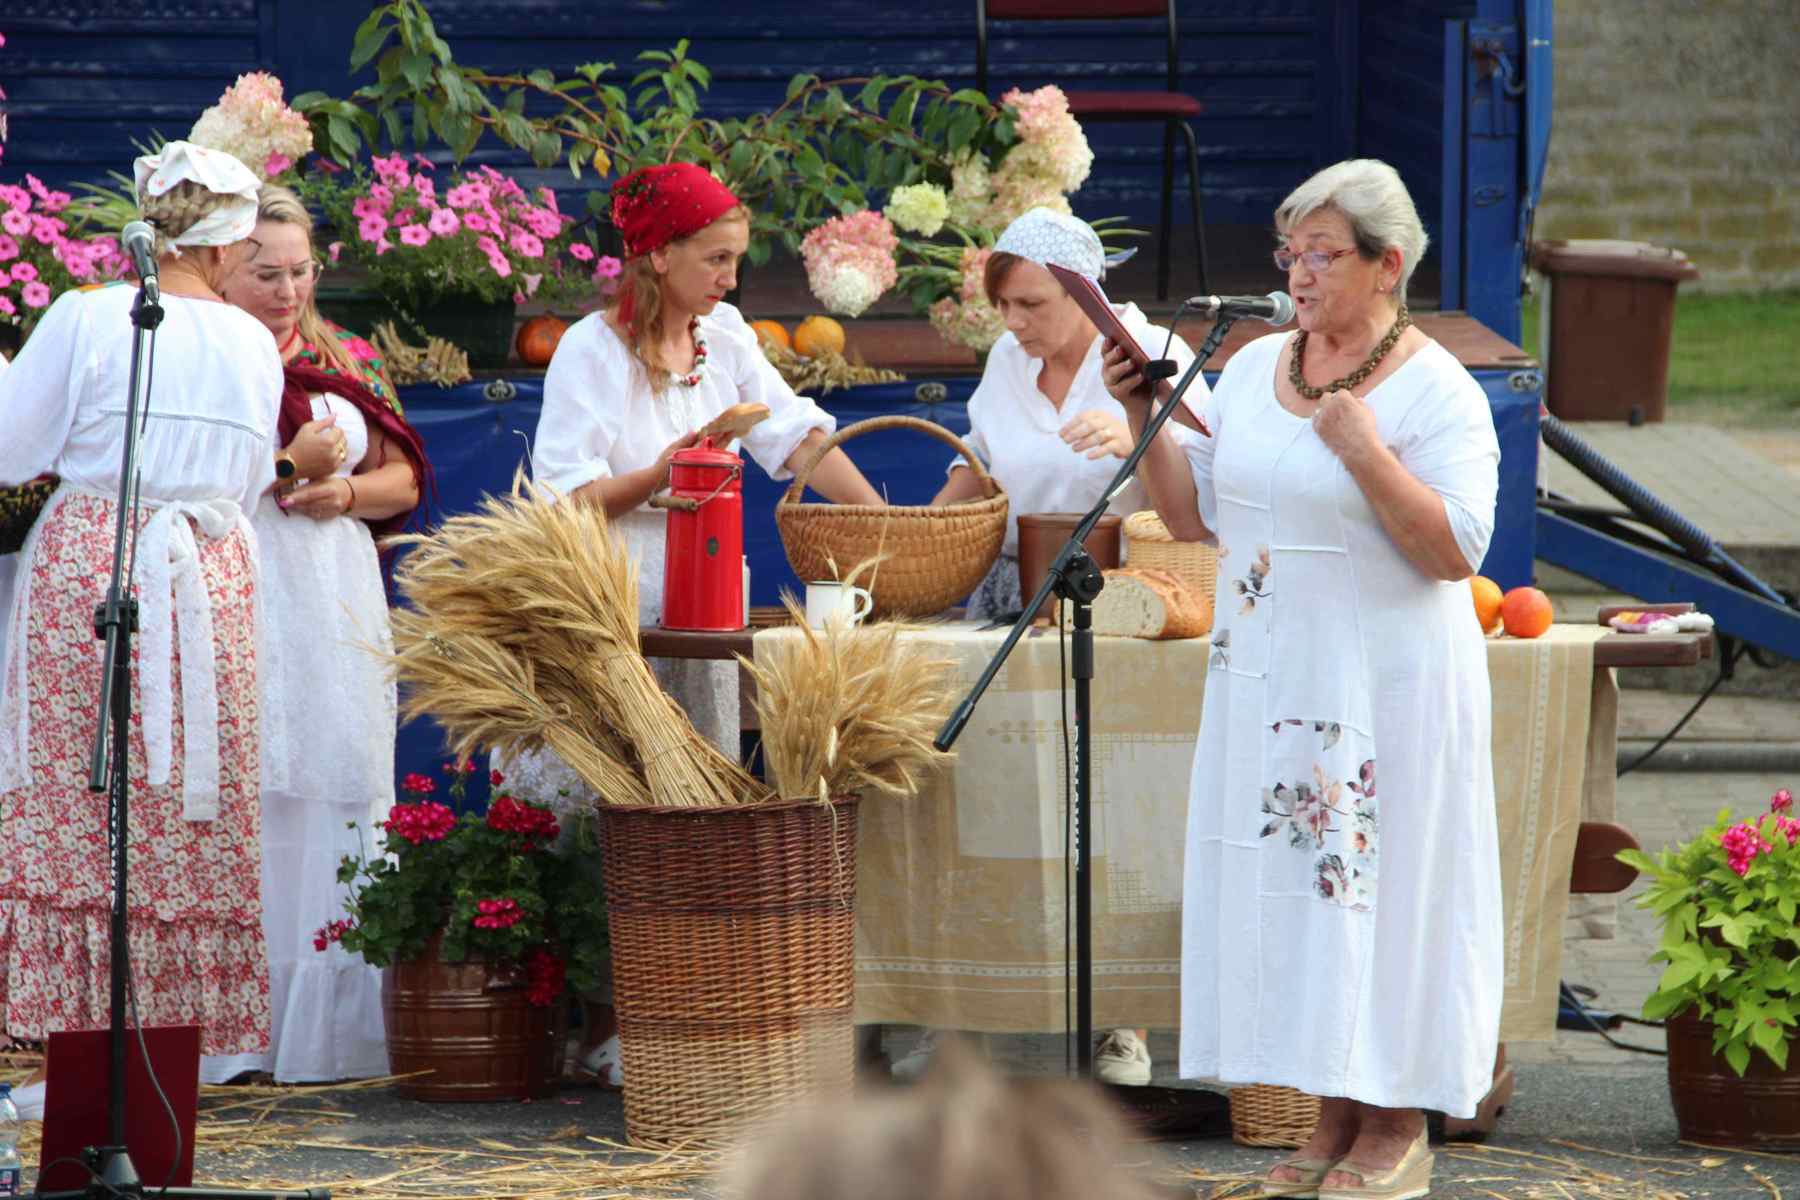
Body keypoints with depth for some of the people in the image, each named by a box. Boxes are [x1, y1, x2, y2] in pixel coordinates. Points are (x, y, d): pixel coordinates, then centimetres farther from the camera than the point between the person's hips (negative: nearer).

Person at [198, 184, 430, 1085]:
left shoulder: (347, 361, 16)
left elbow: (404, 479, 18)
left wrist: (350, 492, -2)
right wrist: (290, 464, -11)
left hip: (336, 603, 5)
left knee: (341, 797, 2)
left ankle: (330, 1025, 6)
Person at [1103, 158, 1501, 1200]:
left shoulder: (1437, 393, -9)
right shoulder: (1255, 369, 9)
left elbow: (1456, 551, -17)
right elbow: (1194, 517, 13)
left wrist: (1366, 454, -24)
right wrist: (1145, 417, 1)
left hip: (1386, 683, -6)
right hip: (1269, 679, 6)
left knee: (1383, 887, -2)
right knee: (1292, 882, 7)